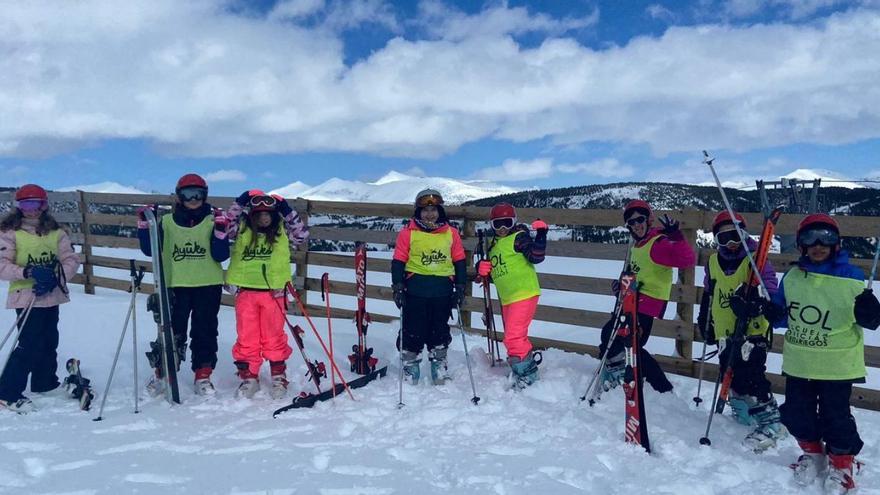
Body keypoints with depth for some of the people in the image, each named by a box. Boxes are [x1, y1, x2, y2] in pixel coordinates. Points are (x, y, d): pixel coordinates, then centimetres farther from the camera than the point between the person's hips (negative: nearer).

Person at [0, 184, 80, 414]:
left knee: (49, 342, 15)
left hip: (52, 296, 5)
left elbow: (71, 259, 1)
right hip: (26, 297, -5)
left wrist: (56, 277, -16)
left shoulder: (56, 232, 6)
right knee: (30, 344, -10)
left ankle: (45, 382, 34)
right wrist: (28, 272, -25)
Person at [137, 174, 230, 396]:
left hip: (208, 286, 0)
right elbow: (150, 250, 6)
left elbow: (221, 256, -5)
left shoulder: (212, 221, 2)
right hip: (175, 285, 0)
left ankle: (203, 376, 17)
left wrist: (220, 232, -18)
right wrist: (144, 226, -5)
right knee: (172, 331, 4)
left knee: (205, 332, 6)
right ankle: (160, 373, 22)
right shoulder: (167, 221, 5)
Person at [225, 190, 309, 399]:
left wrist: (288, 211, -7)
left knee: (274, 336, 7)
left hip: (273, 292, -1)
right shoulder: (242, 229, 4)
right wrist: (240, 202, -12)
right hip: (246, 291, 1)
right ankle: (248, 377, 19)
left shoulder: (282, 231, 4)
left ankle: (279, 376, 20)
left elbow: (302, 234, 0)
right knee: (247, 337, 7)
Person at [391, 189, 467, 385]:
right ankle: (410, 363, 21)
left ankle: (439, 363, 28)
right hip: (415, 289, -2)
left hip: (442, 291, 2)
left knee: (439, 330, 12)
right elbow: (398, 262, 1)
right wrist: (398, 287, -6)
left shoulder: (451, 233, 6)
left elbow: (459, 262, 12)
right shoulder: (408, 233, -1)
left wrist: (460, 288, 8)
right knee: (413, 330, 4)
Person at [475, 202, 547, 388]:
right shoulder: (493, 245, 17)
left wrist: (541, 234, -27)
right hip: (506, 298, 9)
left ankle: (526, 372, 1)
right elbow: (494, 275, 22)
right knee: (514, 337, 19)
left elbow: (536, 256, -20)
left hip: (524, 295, -9)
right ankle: (529, 363, 36)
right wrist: (483, 270, 2)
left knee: (514, 337, -13)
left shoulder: (519, 236, -5)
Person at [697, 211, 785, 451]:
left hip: (752, 329, -6)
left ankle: (770, 422, -3)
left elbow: (769, 286, -17)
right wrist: (705, 323, 22)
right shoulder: (713, 262, 8)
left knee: (751, 375, -14)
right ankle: (743, 413, 37)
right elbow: (708, 295, 20)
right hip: (725, 330, 6)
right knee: (731, 374, 16)